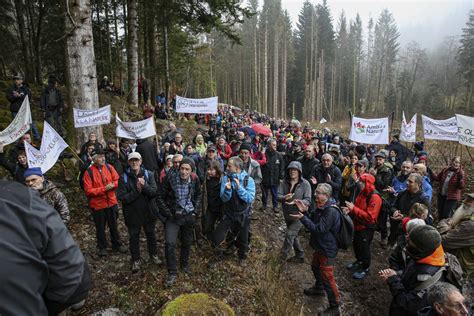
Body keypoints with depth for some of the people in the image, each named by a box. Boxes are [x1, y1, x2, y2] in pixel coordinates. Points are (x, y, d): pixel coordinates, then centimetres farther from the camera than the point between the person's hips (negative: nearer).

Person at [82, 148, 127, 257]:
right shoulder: (89, 172, -15)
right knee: (100, 227, 14)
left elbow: (117, 180, 3)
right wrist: (104, 189, -24)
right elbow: (88, 191, -18)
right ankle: (102, 247, 33)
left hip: (111, 202, 3)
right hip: (98, 204, -3)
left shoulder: (109, 167, -4)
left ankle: (117, 244, 36)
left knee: (113, 225, 19)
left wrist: (113, 184, -19)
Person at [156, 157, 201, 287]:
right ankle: (172, 273, 7)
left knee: (187, 242, 16)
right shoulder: (170, 178, -19)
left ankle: (184, 264, 41)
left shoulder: (194, 180, -9)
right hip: (173, 216, -3)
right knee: (170, 243, -11)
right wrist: (168, 214, -11)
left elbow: (198, 196, 9)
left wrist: (196, 211, 2)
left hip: (189, 216, 3)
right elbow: (160, 197, -9)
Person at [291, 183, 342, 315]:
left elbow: (318, 229, -31)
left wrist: (302, 218, -32)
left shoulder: (331, 212, -30)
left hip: (327, 250, -10)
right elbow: (313, 220, 7)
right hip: (320, 246, 10)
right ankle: (319, 288, 53)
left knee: (327, 276, -2)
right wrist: (304, 211, -8)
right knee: (315, 267, 28)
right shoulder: (321, 207, 1)